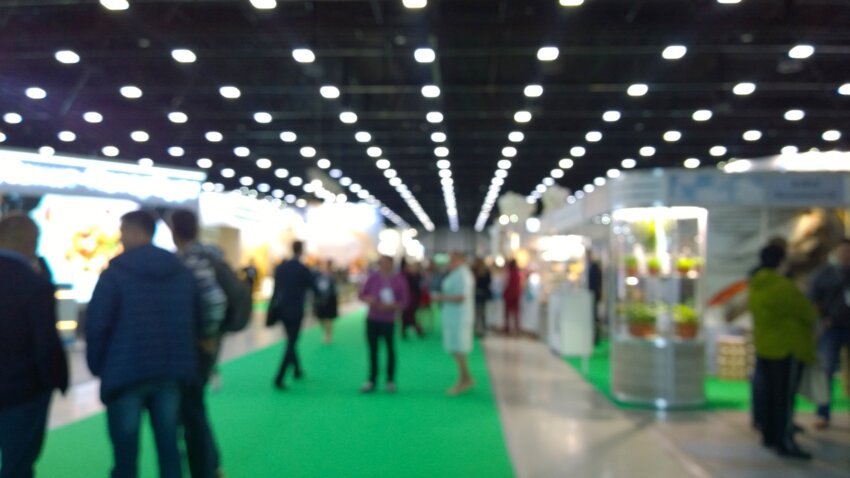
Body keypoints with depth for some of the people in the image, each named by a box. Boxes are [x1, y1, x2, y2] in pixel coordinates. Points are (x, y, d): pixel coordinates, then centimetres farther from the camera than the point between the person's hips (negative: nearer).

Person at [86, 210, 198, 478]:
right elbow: (193, 321, 12)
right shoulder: (183, 272, 9)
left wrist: (97, 366, 6)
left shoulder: (114, 273, -8)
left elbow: (96, 325, -9)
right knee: (169, 449, 12)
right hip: (171, 372, 5)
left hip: (126, 373, -4)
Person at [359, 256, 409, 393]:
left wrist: (391, 306, -17)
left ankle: (390, 381, 14)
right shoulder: (373, 277, 3)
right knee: (373, 350, 5)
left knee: (390, 350, 2)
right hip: (372, 319, 2)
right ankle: (371, 381, 13)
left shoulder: (399, 280, -2)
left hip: (389, 321, -2)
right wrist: (368, 299, -12)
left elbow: (404, 302, -1)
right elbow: (362, 294, 9)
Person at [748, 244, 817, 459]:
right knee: (786, 395, -4)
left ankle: (769, 435, 23)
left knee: (769, 391, 15)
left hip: (764, 346, 9)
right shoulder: (783, 287, -21)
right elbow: (808, 312, -12)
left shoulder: (756, 286, 6)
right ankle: (785, 442, -2)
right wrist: (813, 313, 11)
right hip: (787, 347, -9)